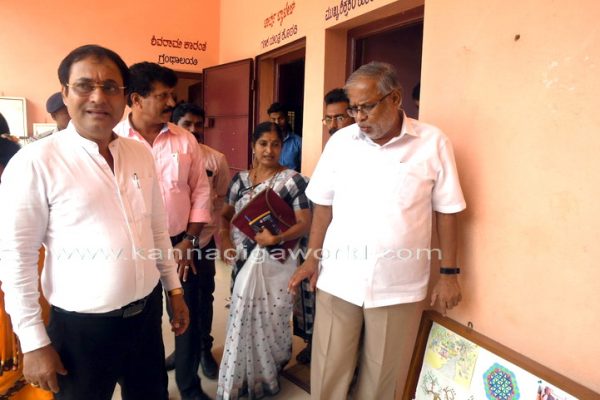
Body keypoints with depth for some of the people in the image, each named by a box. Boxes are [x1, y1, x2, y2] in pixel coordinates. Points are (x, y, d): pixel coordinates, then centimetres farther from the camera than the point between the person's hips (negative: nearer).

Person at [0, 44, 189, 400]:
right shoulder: (35, 162, -14)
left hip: (147, 311, 5)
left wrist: (174, 289, 11)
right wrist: (34, 343, -9)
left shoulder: (141, 154, 2)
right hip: (82, 325, -4)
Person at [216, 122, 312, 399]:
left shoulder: (292, 180, -7)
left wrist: (276, 238, -27)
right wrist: (225, 241, -2)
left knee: (269, 320, -2)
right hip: (243, 261, 5)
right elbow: (226, 214, 16)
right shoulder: (241, 179, 7)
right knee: (243, 320, 13)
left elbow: (304, 224, -11)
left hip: (274, 263, -4)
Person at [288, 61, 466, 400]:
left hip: (398, 284, -1)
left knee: (381, 371, 14)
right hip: (338, 279, 2)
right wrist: (312, 258, 6)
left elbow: (447, 210, 0)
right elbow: (324, 204, 7)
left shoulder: (433, 143, -5)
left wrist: (449, 273, 1)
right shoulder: (341, 141, 0)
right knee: (328, 368, 11)